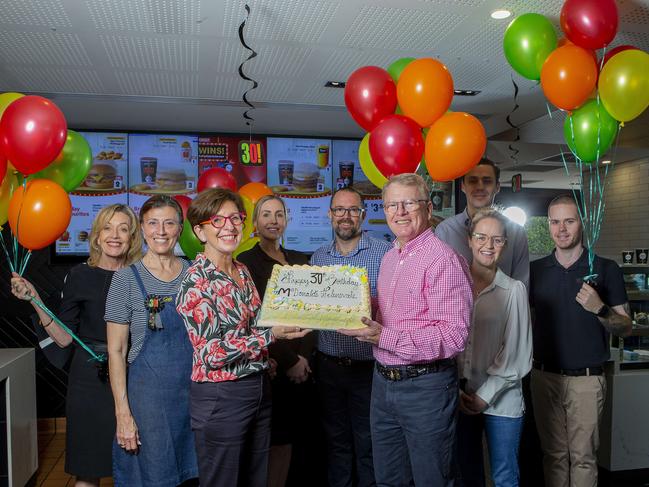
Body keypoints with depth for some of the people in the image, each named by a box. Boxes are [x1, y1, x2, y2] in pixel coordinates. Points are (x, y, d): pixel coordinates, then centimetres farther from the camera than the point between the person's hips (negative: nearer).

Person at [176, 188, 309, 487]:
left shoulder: (242, 271, 7)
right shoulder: (195, 282, -16)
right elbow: (211, 353, -20)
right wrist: (271, 335, -25)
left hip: (259, 389, 7)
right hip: (220, 397, -7)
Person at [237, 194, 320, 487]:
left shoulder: (300, 261, 12)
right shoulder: (245, 263, -3)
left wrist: (303, 356, -6)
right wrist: (288, 361, -10)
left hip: (299, 366, 5)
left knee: (288, 438, 9)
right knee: (272, 442, 1)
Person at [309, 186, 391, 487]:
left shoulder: (384, 253, -6)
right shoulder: (318, 257, 8)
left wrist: (371, 305, -26)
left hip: (368, 365, -4)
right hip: (329, 364, 4)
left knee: (368, 443, 8)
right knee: (335, 440, 17)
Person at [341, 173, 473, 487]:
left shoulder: (443, 259, -17)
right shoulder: (389, 258, 11)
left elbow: (454, 336, -24)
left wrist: (385, 337, -27)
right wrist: (365, 321, 1)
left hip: (425, 387, -8)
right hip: (383, 381, 8)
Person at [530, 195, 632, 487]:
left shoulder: (605, 269, -3)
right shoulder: (536, 270, 5)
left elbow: (625, 328, -2)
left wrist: (599, 309, -21)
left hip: (586, 378, -2)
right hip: (544, 376, 3)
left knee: (583, 457, 5)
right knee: (553, 454, 13)